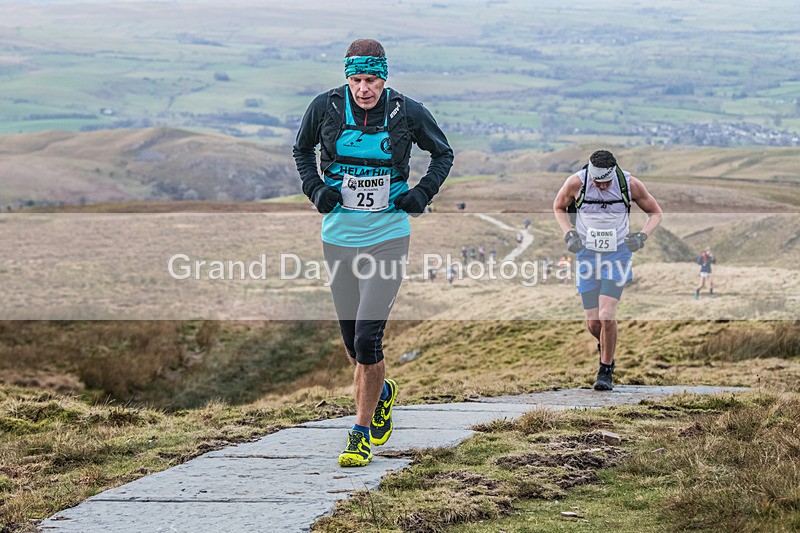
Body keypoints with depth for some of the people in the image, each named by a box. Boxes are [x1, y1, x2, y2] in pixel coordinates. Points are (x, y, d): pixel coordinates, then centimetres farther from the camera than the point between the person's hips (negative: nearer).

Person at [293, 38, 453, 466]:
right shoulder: (326, 108, -4)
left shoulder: (407, 113, -7)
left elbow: (443, 153, 11)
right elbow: (302, 149, 16)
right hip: (338, 235, 3)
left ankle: (362, 432, 0)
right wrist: (315, 188, -1)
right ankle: (381, 393, 43)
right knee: (350, 338, 12)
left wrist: (423, 194, -3)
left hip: (388, 237, -3)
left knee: (367, 338, -13)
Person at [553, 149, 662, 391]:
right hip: (587, 254, 1)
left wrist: (641, 236, -12)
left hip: (618, 254, -1)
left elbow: (655, 212, 4)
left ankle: (606, 371, 1)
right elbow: (558, 207, 8)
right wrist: (569, 233, -7)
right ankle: (605, 346, 36)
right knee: (593, 323, 0)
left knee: (606, 315, -17)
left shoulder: (630, 184, -13)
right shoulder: (576, 182, -14)